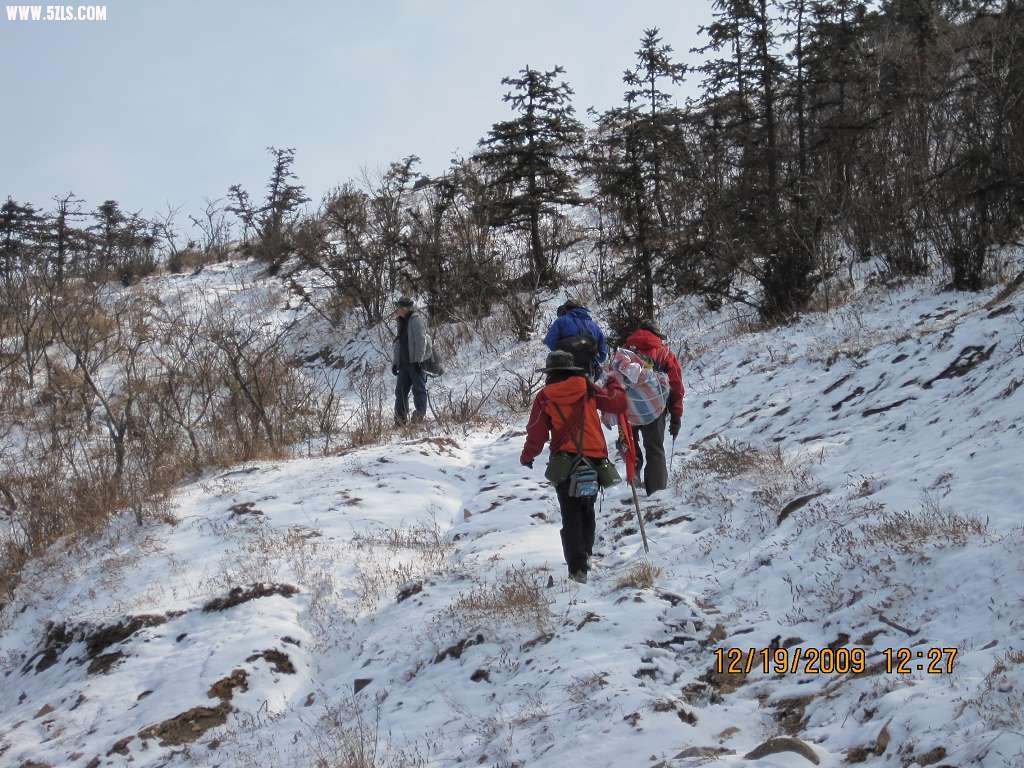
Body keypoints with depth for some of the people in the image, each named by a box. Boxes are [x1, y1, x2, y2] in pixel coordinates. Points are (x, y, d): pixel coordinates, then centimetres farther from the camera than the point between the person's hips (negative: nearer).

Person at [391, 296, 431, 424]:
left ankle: (420, 414, -4)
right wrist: (395, 362, 17)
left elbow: (421, 340, -15)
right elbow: (398, 343, 23)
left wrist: (418, 360, -20)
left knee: (418, 389, -6)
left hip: (416, 362, -9)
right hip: (404, 362, 9)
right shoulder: (402, 322, 19)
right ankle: (400, 418, 8)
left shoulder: (416, 319, -7)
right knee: (401, 390, 6)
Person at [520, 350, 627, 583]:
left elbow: (536, 434, 1)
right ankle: (585, 554, 25)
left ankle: (577, 567, -9)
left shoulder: (544, 397, -1)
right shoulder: (588, 389, 2)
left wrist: (526, 457, 19)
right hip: (595, 459, 2)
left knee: (571, 515, 1)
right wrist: (614, 386, 22)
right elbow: (618, 404, 1)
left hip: (565, 461, -2)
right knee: (587, 510, 20)